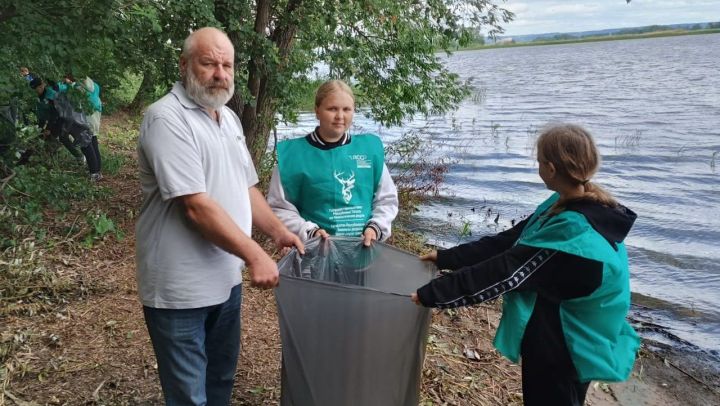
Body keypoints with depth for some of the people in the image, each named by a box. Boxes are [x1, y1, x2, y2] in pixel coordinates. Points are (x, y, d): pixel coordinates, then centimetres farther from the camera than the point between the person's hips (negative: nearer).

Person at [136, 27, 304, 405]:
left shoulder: (229, 118, 10)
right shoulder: (167, 118, -18)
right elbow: (196, 206, -24)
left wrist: (278, 231, 6)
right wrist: (255, 255, -21)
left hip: (225, 278, 8)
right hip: (181, 289, -8)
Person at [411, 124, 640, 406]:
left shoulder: (574, 230, -31)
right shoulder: (566, 206, -1)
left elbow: (507, 271, -30)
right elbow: (510, 241, 2)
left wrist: (429, 294, -24)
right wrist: (446, 257, 3)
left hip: (564, 349, -8)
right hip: (559, 342, 8)